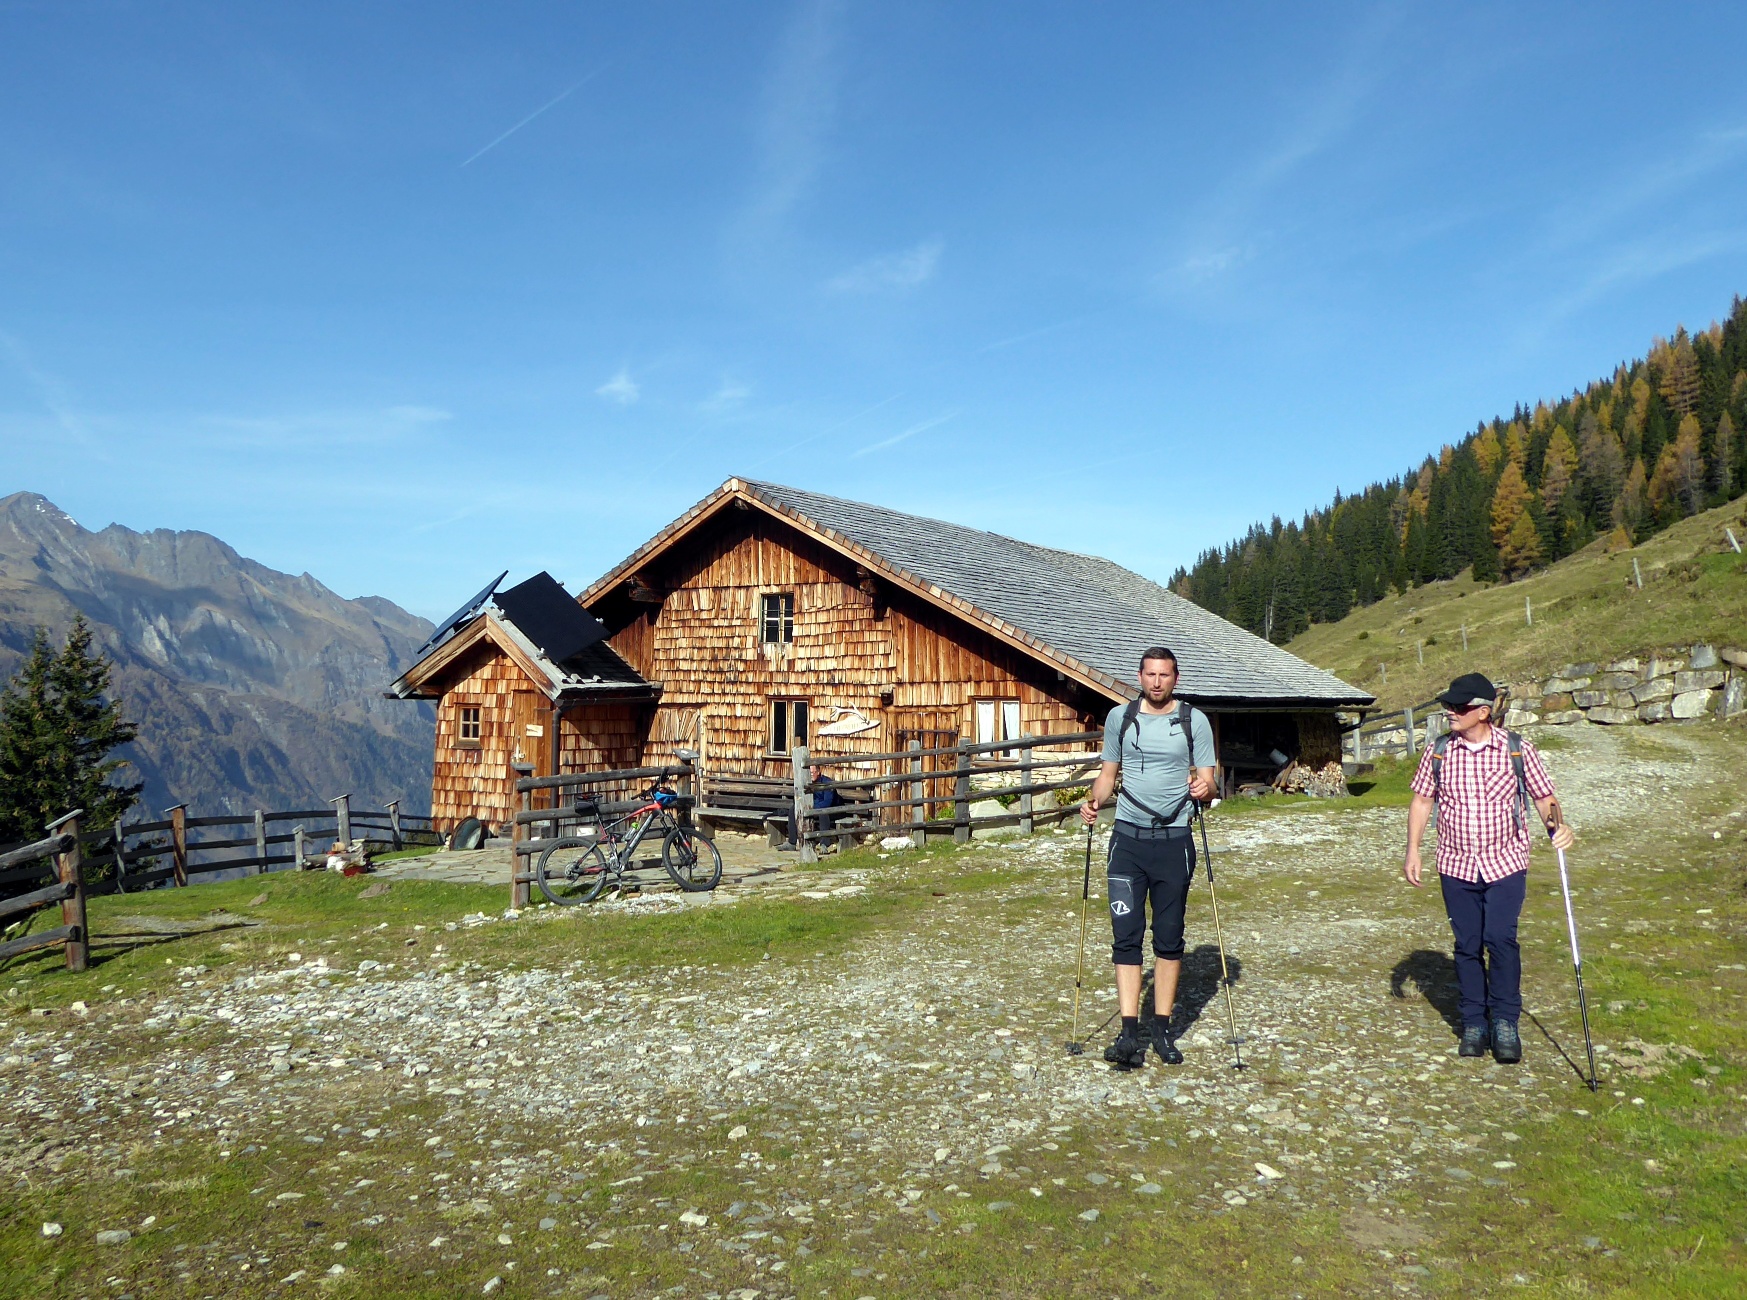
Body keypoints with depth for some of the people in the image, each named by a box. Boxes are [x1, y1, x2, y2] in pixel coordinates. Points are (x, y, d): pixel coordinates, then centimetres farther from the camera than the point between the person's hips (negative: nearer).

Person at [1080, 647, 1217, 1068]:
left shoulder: (1195, 720, 3)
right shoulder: (1119, 717, 7)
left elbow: (1207, 781, 3)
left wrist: (1204, 788, -20)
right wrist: (1094, 799, -6)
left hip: (1174, 841, 0)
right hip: (1128, 839, 1)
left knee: (1169, 937, 7)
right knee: (1126, 936, -4)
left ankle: (1163, 1028, 18)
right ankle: (1129, 1033, -2)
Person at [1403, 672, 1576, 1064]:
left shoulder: (1517, 749, -4)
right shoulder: (1438, 752, 0)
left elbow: (1543, 796, 1)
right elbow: (1422, 800, 7)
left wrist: (1557, 826, -19)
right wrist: (1412, 850, 1)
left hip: (1506, 863, -2)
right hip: (1457, 866, 2)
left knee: (1500, 939, -11)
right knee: (1467, 945, 7)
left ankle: (1506, 1022, 5)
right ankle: (1474, 1023, 19)